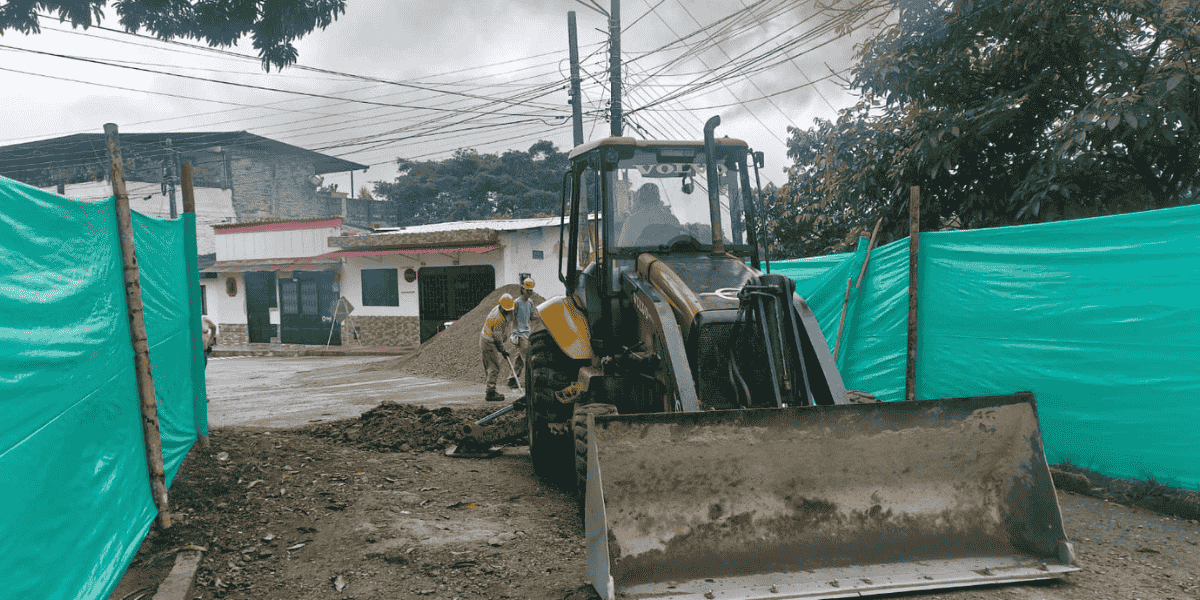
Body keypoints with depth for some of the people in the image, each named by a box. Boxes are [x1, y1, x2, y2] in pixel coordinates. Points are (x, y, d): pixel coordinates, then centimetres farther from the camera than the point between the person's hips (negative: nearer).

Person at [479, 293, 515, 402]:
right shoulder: (498, 319, -30)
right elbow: (497, 337, -23)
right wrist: (503, 351, -14)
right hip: (488, 343, -10)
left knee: (490, 367, 14)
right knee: (494, 367, -10)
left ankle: (491, 392, 22)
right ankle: (490, 394, -9)